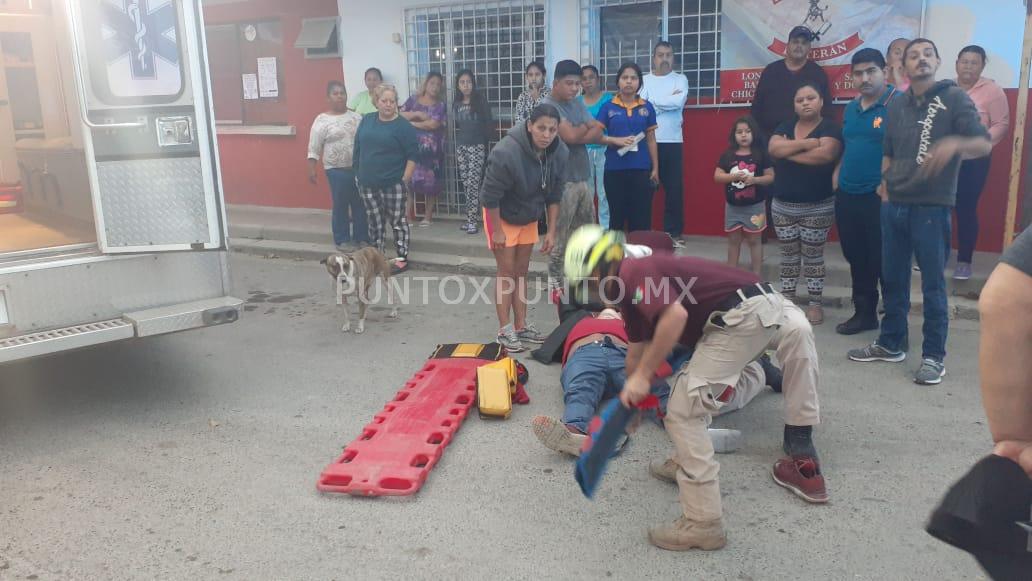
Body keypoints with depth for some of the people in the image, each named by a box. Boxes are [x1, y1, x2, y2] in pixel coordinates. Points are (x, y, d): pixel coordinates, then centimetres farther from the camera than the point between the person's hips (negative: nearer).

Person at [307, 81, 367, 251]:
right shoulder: (322, 120, -4)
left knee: (360, 203, 8)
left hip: (358, 168, 4)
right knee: (340, 204, 3)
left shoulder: (356, 117, 7)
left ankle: (362, 237, 19)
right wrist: (311, 169, -8)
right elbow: (314, 148, -4)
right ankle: (342, 240, 15)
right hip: (336, 170, -4)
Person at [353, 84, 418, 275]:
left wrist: (406, 179, -14)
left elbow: (412, 156, -9)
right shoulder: (366, 121, 7)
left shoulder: (403, 126, -7)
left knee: (397, 221, 3)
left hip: (393, 183, -5)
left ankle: (402, 258, 12)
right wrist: (358, 173, 12)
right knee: (375, 221, 13)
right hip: (368, 183, 5)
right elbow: (357, 148, 14)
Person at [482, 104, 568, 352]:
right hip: (501, 216, -5)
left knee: (521, 271, 12)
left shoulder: (560, 153, -15)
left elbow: (554, 195, -4)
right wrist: (497, 231, -19)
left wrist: (551, 231, -5)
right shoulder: (506, 153, -34)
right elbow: (490, 195, -25)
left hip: (529, 217, 6)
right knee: (507, 271, -4)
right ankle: (504, 330, 4)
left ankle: (521, 326, 21)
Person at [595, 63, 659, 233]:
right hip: (615, 169, -1)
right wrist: (616, 140, -15)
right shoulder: (608, 107, 3)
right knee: (617, 215, 7)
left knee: (641, 217, 1)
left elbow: (651, 140, 10)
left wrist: (655, 168, 7)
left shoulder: (647, 107, 7)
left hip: (641, 169, 1)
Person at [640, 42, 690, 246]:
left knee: (674, 188, 1)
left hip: (673, 142, 1)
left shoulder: (680, 79, 7)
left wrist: (653, 102, -7)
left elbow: (679, 101, -12)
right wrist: (668, 101, -9)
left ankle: (674, 232, 9)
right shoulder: (644, 80, 6)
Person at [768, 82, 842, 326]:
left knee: (813, 256, 3)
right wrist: (805, 143, -19)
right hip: (782, 205, 4)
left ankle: (815, 303, 10)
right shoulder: (785, 126, 9)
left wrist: (788, 152, -13)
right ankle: (787, 299, 20)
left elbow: (825, 154, -24)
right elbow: (773, 148, -10)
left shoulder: (830, 127, -5)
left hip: (818, 207, -4)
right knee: (789, 255, 11)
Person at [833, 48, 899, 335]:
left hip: (881, 197, -7)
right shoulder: (851, 108, 13)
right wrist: (837, 173, 12)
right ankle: (864, 313, 29)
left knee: (884, 261, 1)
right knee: (856, 258, 15)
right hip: (847, 196, 7)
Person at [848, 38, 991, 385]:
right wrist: (886, 185, 7)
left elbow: (984, 144, -9)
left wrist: (956, 143, -29)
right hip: (893, 206, 5)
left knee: (932, 284, 0)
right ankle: (891, 344, 24)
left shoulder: (954, 98, -3)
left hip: (932, 207, -5)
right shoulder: (896, 105, 12)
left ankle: (934, 356, 9)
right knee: (892, 279, 11)